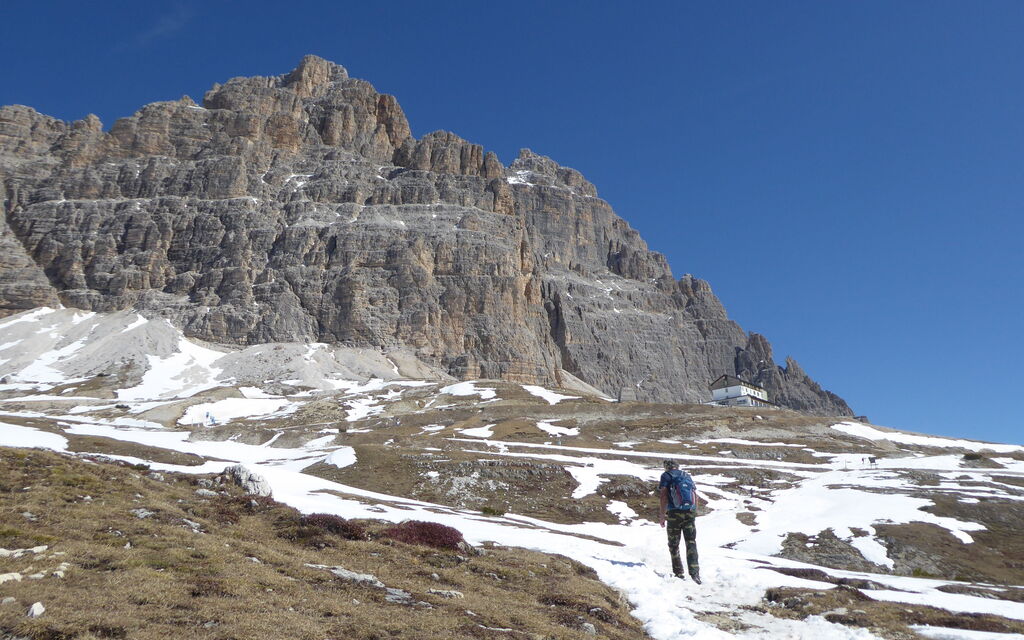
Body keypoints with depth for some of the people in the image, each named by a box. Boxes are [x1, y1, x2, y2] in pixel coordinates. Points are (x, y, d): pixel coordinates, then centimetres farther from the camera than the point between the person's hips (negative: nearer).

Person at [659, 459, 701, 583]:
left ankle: (679, 572, 11)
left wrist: (662, 515, -3)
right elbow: (696, 497, 16)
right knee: (691, 543, 3)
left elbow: (663, 495, -5)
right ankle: (694, 572, -11)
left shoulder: (666, 476, 7)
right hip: (690, 513, 3)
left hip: (674, 513, -3)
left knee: (674, 545, 10)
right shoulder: (687, 476, 20)